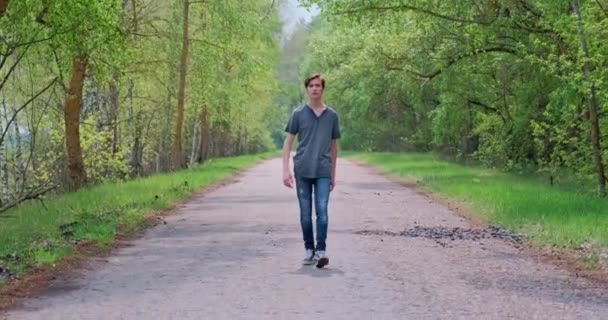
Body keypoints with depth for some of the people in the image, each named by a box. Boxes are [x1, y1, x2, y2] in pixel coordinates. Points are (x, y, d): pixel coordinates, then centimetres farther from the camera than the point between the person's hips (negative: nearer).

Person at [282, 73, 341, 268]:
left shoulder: (332, 115, 8)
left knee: (322, 211, -12)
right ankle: (309, 250, 17)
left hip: (323, 172, 0)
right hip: (302, 171, 0)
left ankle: (321, 251, -12)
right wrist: (285, 169, -8)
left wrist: (333, 174, 15)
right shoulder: (298, 114, 4)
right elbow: (288, 142, 2)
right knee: (305, 214, 6)